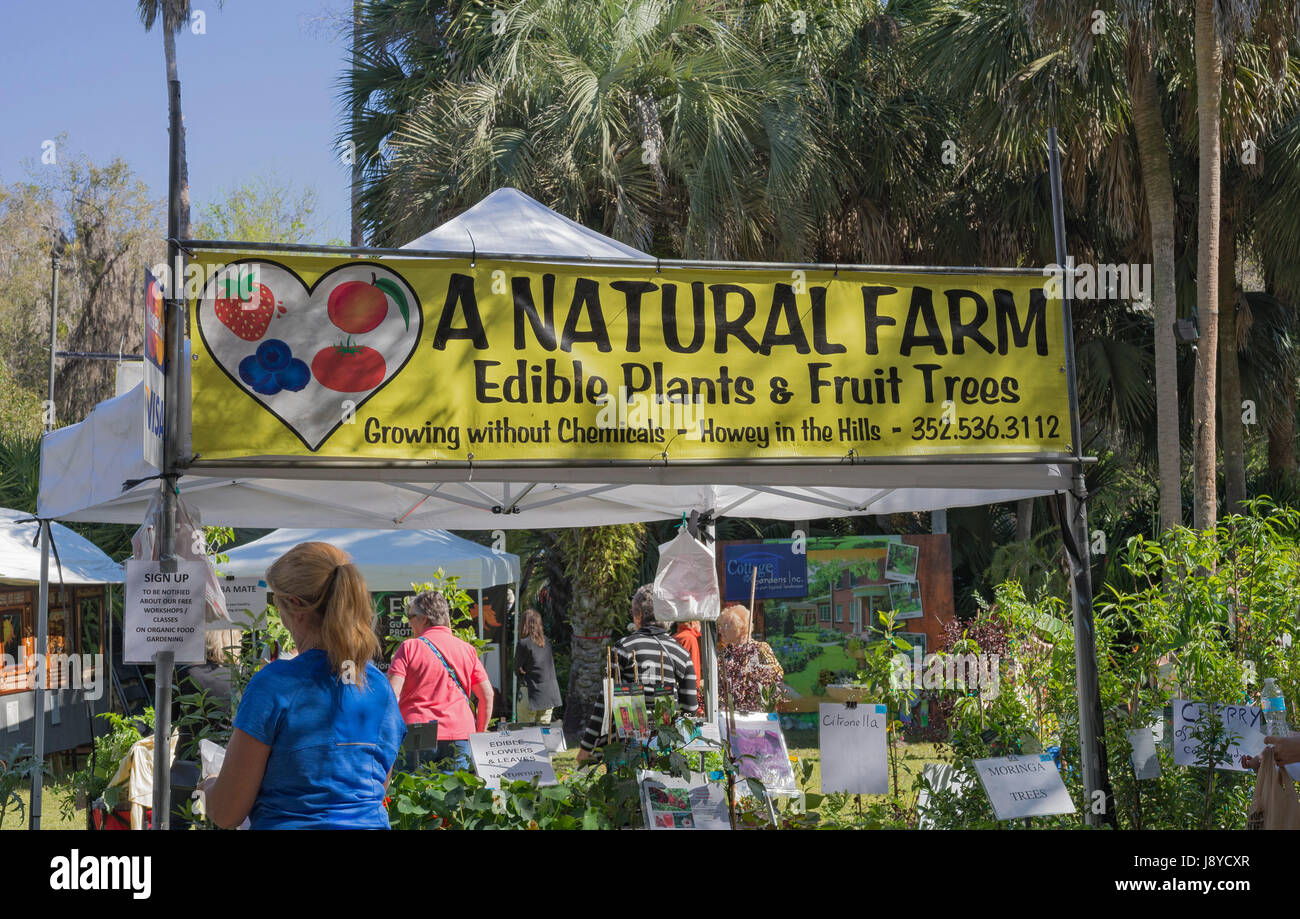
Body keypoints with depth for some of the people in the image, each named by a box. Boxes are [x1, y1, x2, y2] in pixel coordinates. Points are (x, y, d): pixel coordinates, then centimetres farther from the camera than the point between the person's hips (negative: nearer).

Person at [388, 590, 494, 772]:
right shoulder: (467, 649, 9)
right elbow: (487, 696, 9)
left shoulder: (409, 647, 0)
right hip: (459, 736, 3)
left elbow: (392, 695, -8)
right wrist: (478, 735, 18)